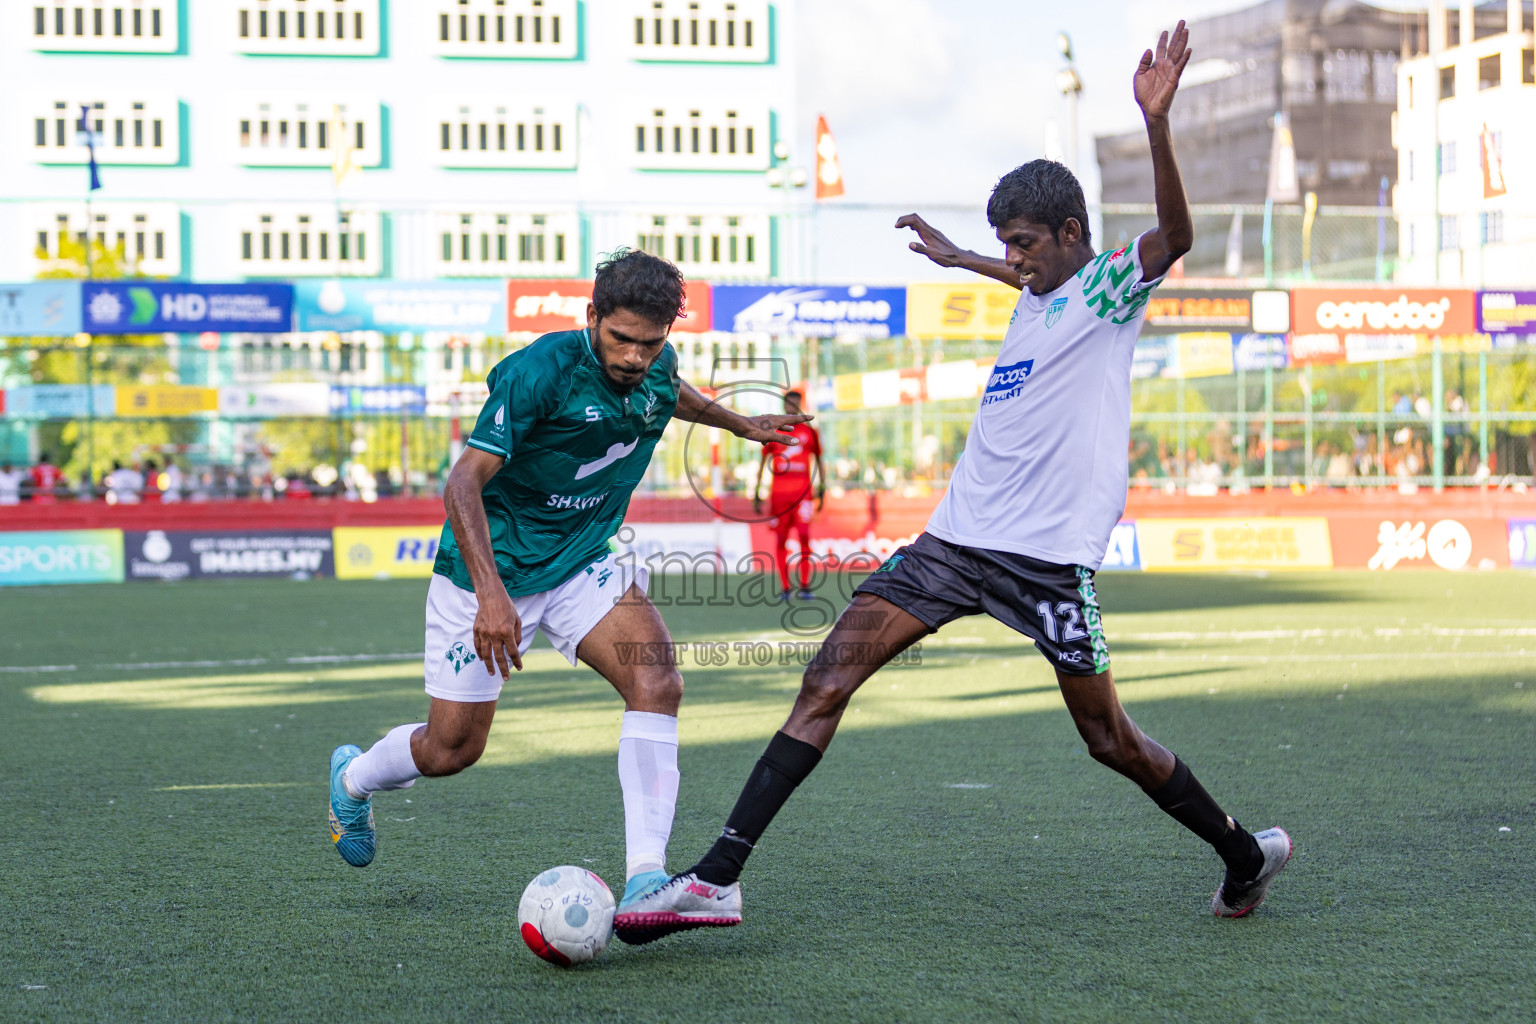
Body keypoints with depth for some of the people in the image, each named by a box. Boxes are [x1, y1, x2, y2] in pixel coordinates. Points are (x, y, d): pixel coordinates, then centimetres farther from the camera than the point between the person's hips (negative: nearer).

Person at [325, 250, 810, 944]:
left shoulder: (656, 368, -4)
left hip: (584, 564, 5)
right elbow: (464, 481, -30)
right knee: (453, 749, 4)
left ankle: (644, 880, -27)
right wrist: (491, 594, -41)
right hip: (490, 568, -5)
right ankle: (353, 777, 39)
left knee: (657, 682, -22)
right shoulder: (540, 371, -26)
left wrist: (739, 424, 40)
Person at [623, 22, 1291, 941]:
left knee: (1108, 736, 1)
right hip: (958, 533, 7)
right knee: (831, 675, -6)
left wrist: (1157, 121, -38)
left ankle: (1247, 855, 27)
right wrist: (958, 259, 59)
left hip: (1048, 553, -7)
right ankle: (720, 878, -10)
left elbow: (1174, 235, -25)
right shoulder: (1040, 293, 19)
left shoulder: (1111, 287, -4)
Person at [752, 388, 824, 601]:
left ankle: (805, 586, -8)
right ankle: (784, 587, 4)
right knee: (780, 540, -1)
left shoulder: (809, 432, 9)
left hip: (803, 493, -1)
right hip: (779, 494, 1)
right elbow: (763, 462, 12)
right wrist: (757, 494, 7)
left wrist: (822, 490, 5)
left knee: (804, 536, -12)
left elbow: (819, 462, 14)